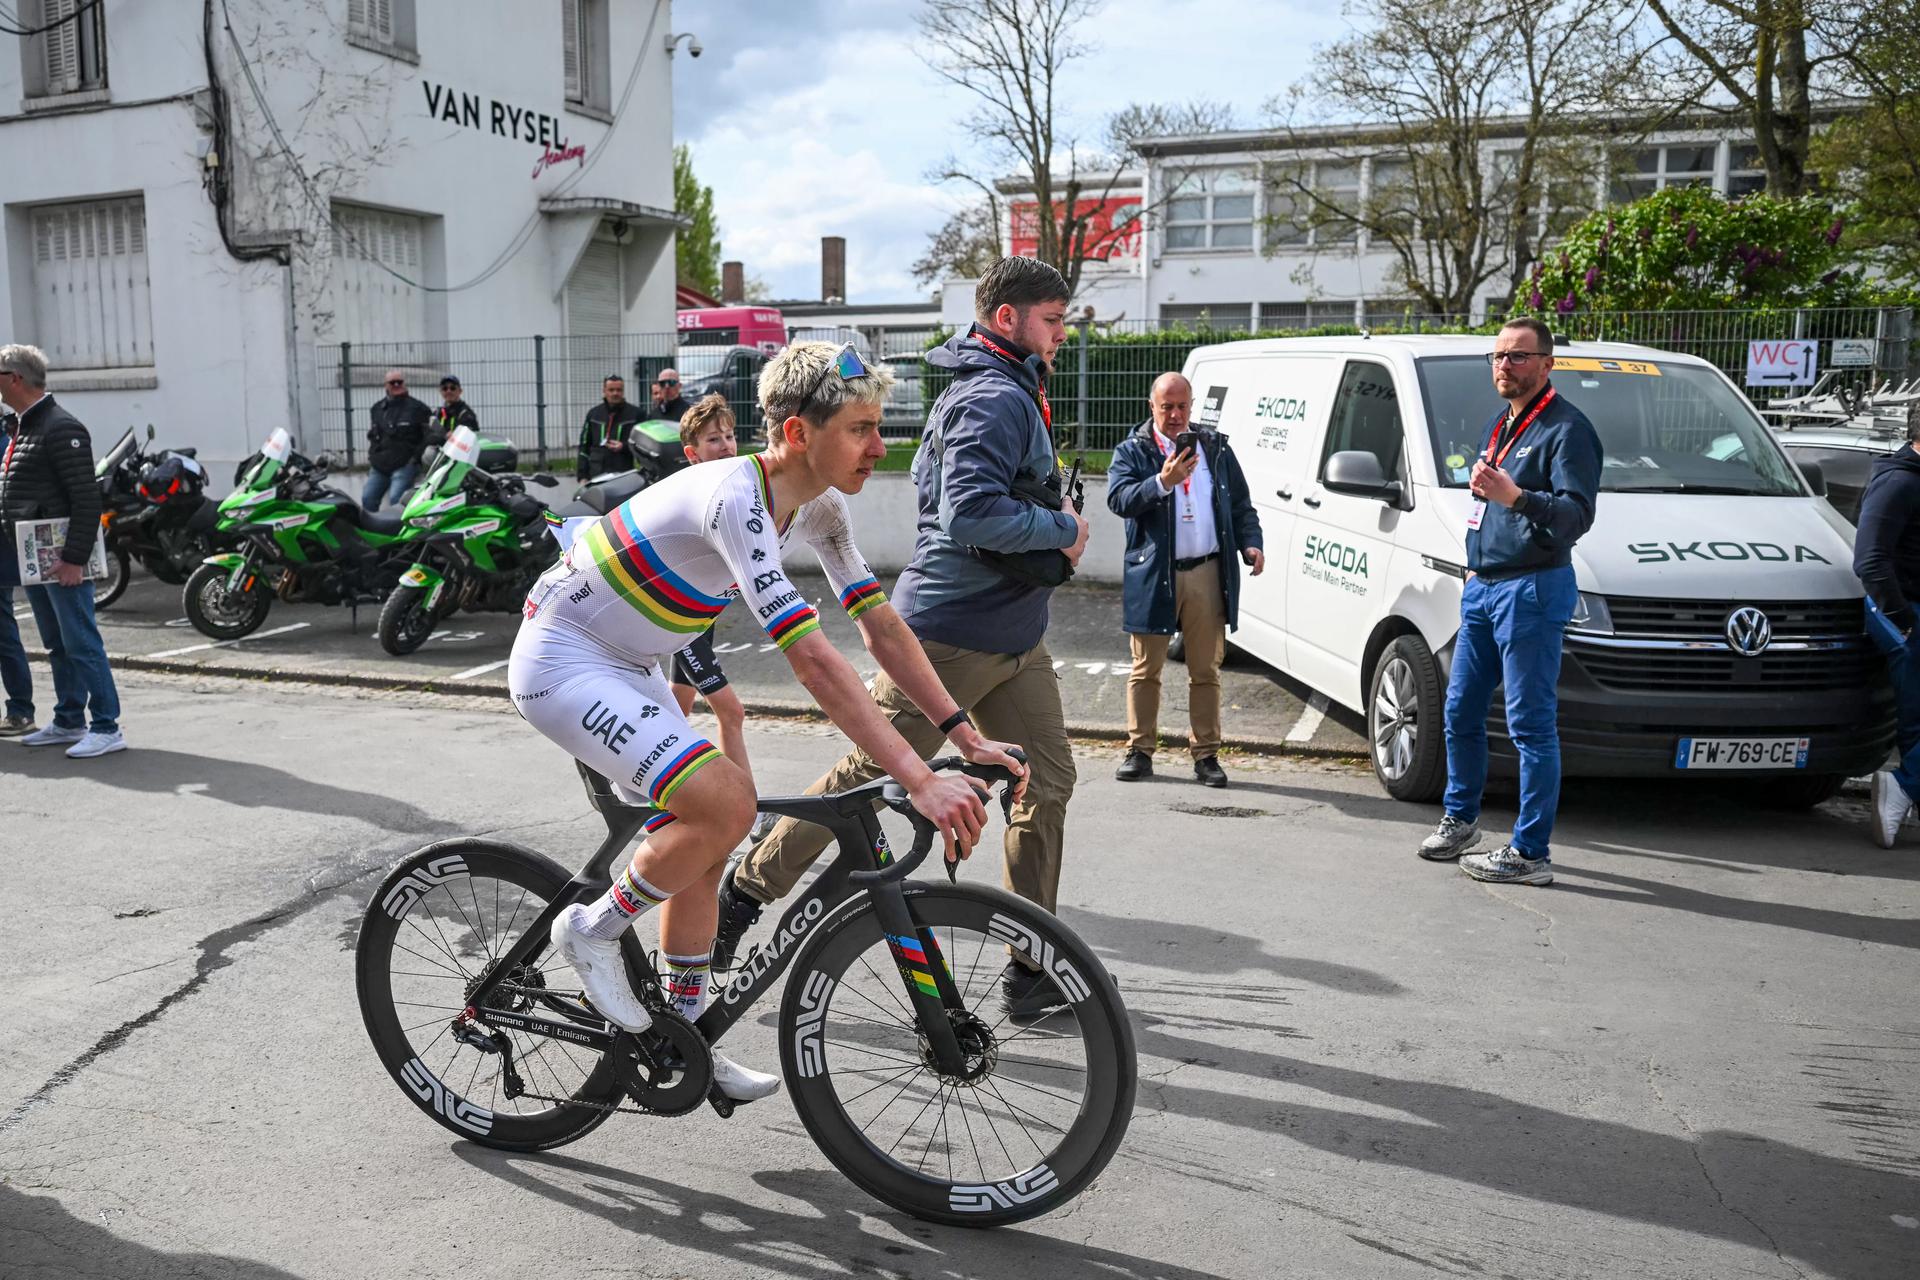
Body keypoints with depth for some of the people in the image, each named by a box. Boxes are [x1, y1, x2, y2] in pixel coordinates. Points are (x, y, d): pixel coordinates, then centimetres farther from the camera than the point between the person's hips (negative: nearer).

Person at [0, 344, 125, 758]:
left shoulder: (61, 428, -14)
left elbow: (87, 500, -19)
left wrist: (75, 558, -22)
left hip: (62, 560, -10)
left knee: (81, 644, -7)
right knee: (57, 646, 15)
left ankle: (107, 728, -3)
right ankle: (68, 722, 24)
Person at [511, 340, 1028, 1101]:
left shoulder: (816, 505, -3)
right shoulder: (735, 498, -31)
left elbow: (881, 626, -2)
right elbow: (812, 660, -38)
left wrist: (966, 736, -10)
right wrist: (919, 781, -41)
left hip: (627, 667, 9)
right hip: (562, 664, -9)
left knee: (701, 843, 9)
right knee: (726, 803, -24)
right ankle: (593, 930, 1)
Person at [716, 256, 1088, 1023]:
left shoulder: (993, 392, 16)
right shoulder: (997, 400, -17)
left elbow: (930, 479, 25)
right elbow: (970, 513, -30)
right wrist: (1064, 529, -16)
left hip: (1013, 636, 10)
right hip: (950, 634, -10)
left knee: (1048, 784, 6)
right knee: (869, 775, 0)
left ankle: (1032, 967, 14)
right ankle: (744, 896, 18)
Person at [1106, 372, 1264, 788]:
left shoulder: (1216, 448, 13)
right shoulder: (1133, 451, 3)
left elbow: (1241, 505, 16)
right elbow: (1118, 499, -13)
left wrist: (1250, 543, -1)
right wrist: (1163, 482, -26)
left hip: (1207, 574, 2)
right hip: (1153, 576, -2)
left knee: (1206, 671, 7)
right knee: (1146, 669, 5)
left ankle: (1206, 754, 14)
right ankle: (1139, 750, 14)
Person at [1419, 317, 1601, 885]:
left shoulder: (1566, 429, -11)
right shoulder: (1499, 427, 18)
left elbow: (1577, 514, -22)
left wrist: (1514, 496, -37)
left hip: (1531, 591, -9)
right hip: (1481, 588, 9)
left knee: (1532, 724, -6)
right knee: (1461, 710, 15)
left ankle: (1531, 853, -1)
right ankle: (1460, 819, 31)